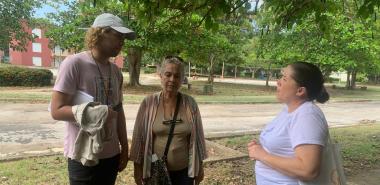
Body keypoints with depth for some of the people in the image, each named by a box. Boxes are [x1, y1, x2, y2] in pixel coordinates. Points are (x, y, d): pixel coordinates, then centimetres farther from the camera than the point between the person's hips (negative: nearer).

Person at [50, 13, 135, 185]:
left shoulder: (116, 71, 6)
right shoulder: (74, 63, -12)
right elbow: (57, 110, -12)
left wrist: (124, 146, 11)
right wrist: (96, 113, -23)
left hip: (111, 155, 6)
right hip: (84, 157, -6)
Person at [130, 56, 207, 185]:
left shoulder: (190, 104, -5)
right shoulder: (149, 103, -9)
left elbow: (197, 137, 2)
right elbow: (139, 137, -3)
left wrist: (199, 167, 6)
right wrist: (137, 168, -1)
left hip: (184, 171, 1)